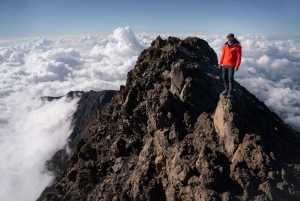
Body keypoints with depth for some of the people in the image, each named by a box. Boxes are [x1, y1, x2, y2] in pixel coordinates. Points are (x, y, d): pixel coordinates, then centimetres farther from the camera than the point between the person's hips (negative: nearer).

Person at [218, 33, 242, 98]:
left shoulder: (237, 46, -7)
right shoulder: (225, 46, 8)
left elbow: (239, 57, -8)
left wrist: (237, 66, -13)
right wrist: (220, 63, 13)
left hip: (231, 65, -5)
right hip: (224, 65, 5)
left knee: (230, 79, -7)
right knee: (224, 78, 11)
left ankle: (230, 93, -3)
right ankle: (226, 89, 27)